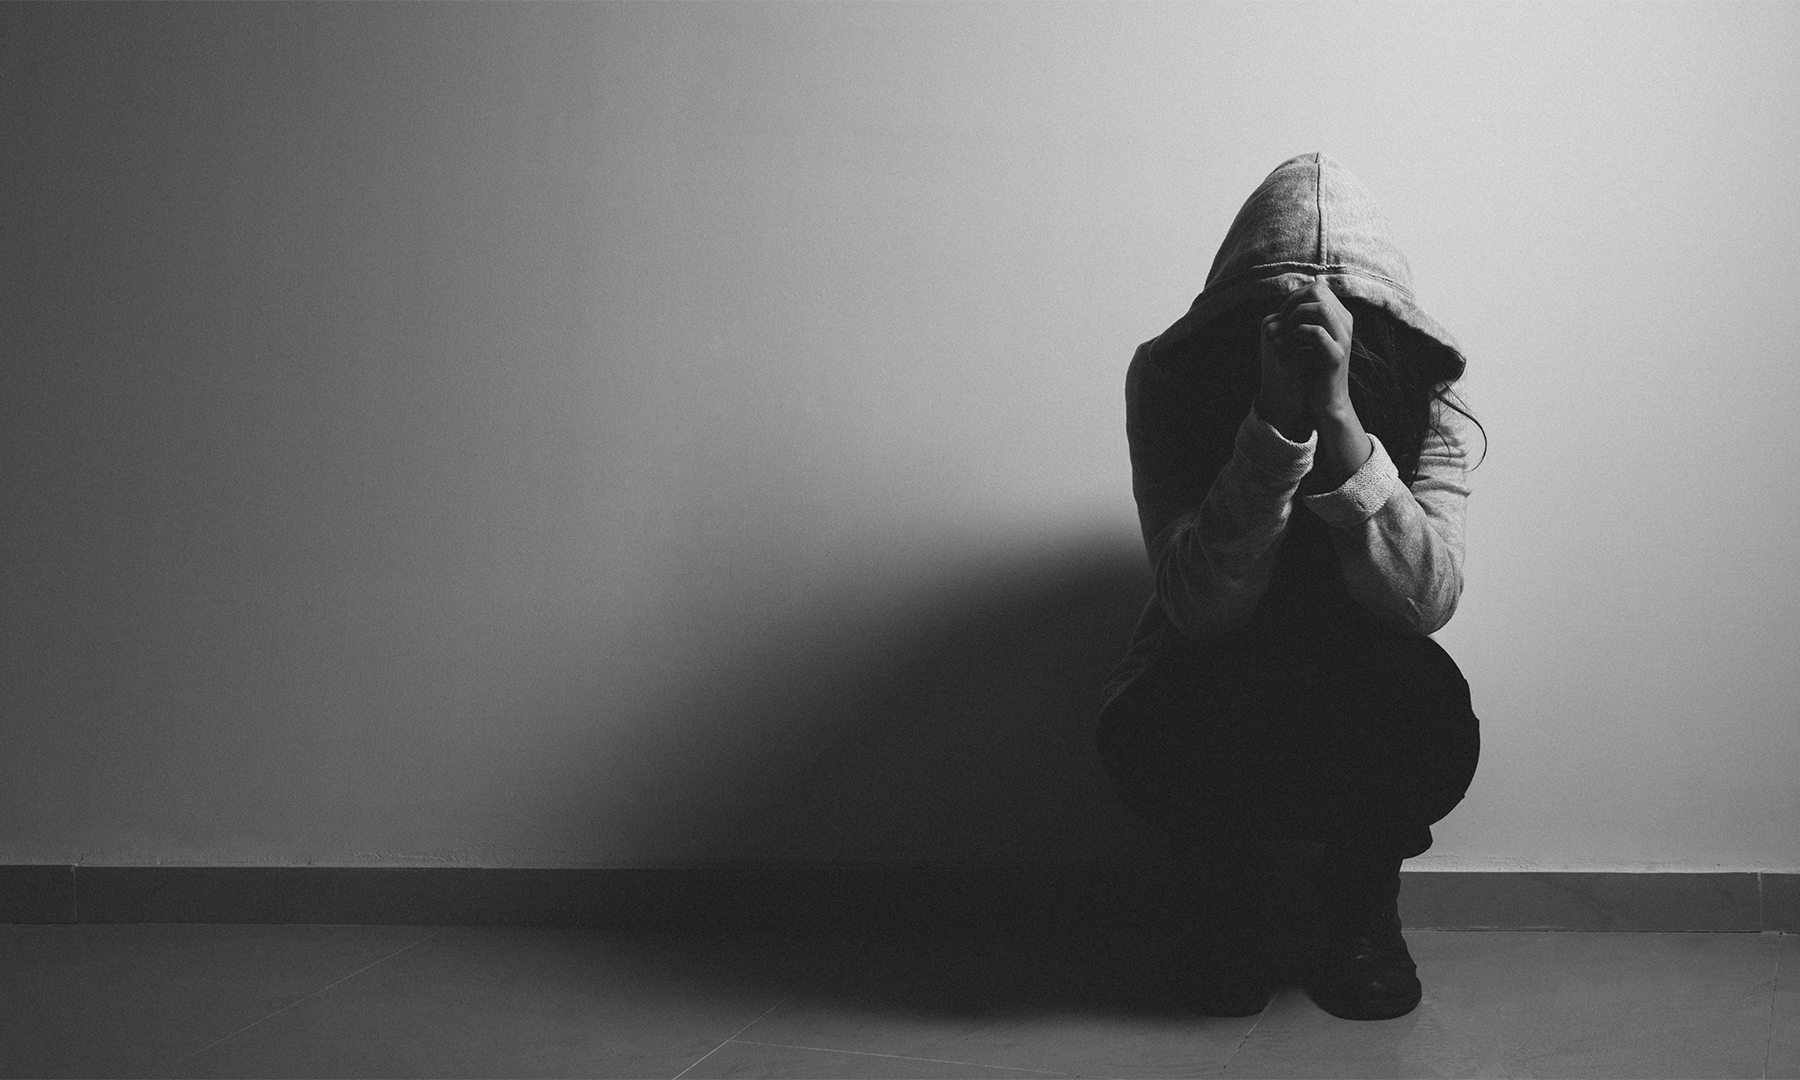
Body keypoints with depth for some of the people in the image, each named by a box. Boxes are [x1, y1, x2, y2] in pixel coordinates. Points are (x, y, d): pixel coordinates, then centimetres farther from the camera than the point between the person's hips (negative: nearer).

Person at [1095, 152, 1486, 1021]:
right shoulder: (1172, 381, -20)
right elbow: (1199, 606, -29)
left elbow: (1424, 602, -32)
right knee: (1144, 729, -35)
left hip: (1359, 703, 1)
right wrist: (1276, 420, -42)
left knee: (1431, 708, -33)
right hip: (1214, 694, 0)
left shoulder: (1423, 399, -17)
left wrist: (1339, 417, -43)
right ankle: (1226, 903, 2)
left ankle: (1359, 906, 1)